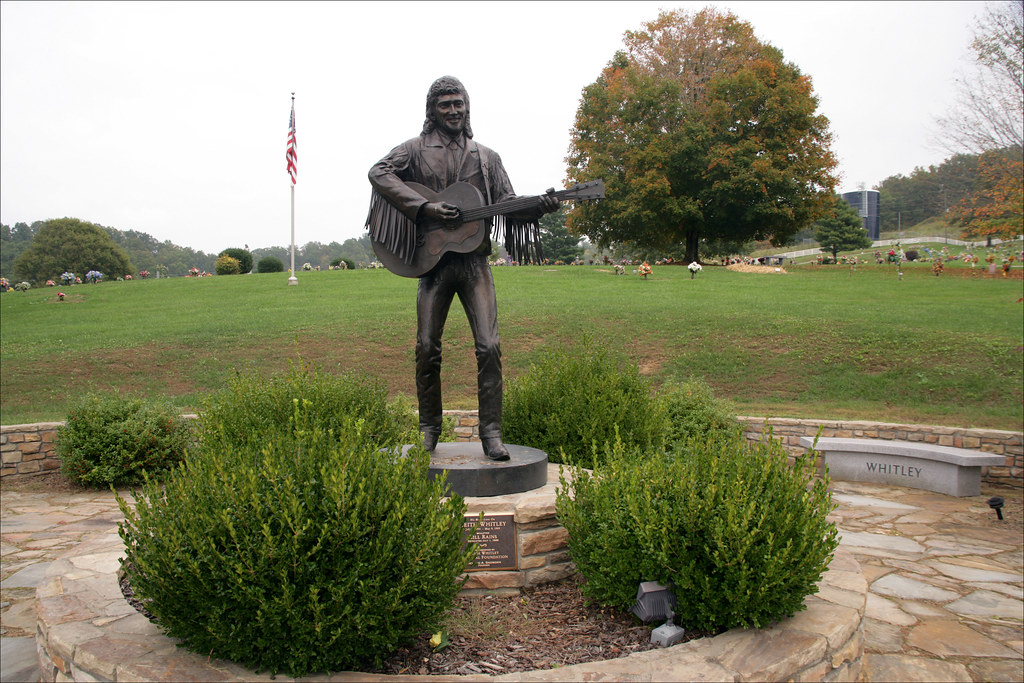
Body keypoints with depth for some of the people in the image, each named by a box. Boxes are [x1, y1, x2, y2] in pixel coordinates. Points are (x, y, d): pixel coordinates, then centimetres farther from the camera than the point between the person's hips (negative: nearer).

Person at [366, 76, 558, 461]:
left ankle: (491, 433, -2)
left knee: (489, 346, -9)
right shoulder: (417, 149, 9)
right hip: (433, 260, -1)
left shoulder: (486, 157, 16)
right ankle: (429, 429, 16)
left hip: (475, 261, 1)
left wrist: (537, 208, -8)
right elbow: (379, 172, -8)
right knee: (427, 347, 0)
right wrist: (424, 208, -17)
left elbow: (506, 205, 13)